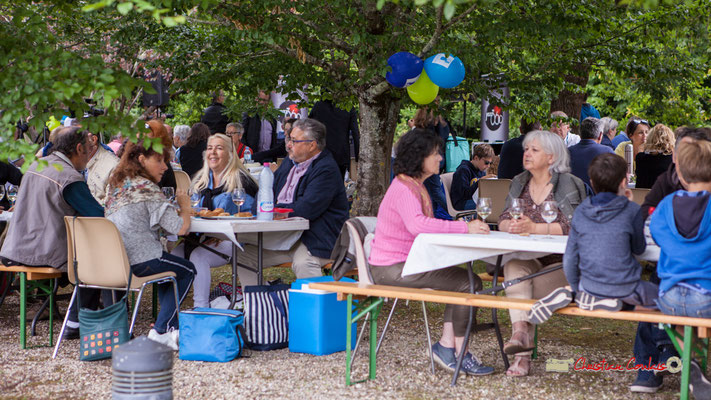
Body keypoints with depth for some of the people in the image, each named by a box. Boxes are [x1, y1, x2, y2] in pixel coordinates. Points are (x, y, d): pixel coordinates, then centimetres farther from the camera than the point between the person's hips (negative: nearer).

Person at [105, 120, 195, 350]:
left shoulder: (116, 184, 11)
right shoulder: (147, 189, -14)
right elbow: (180, 228, -18)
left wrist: (170, 205, 21)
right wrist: (185, 206, 3)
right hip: (140, 262, -8)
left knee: (170, 267, 30)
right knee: (187, 270, 16)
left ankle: (170, 326, 26)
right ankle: (161, 331, 10)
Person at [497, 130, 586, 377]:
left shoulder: (567, 184, -4)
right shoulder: (520, 182, 15)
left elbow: (572, 226, -16)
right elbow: (504, 219, 11)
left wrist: (534, 227, -25)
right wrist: (509, 225, -15)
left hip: (560, 263, -4)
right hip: (526, 257, 4)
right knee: (514, 266, -32)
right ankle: (521, 334, -44)